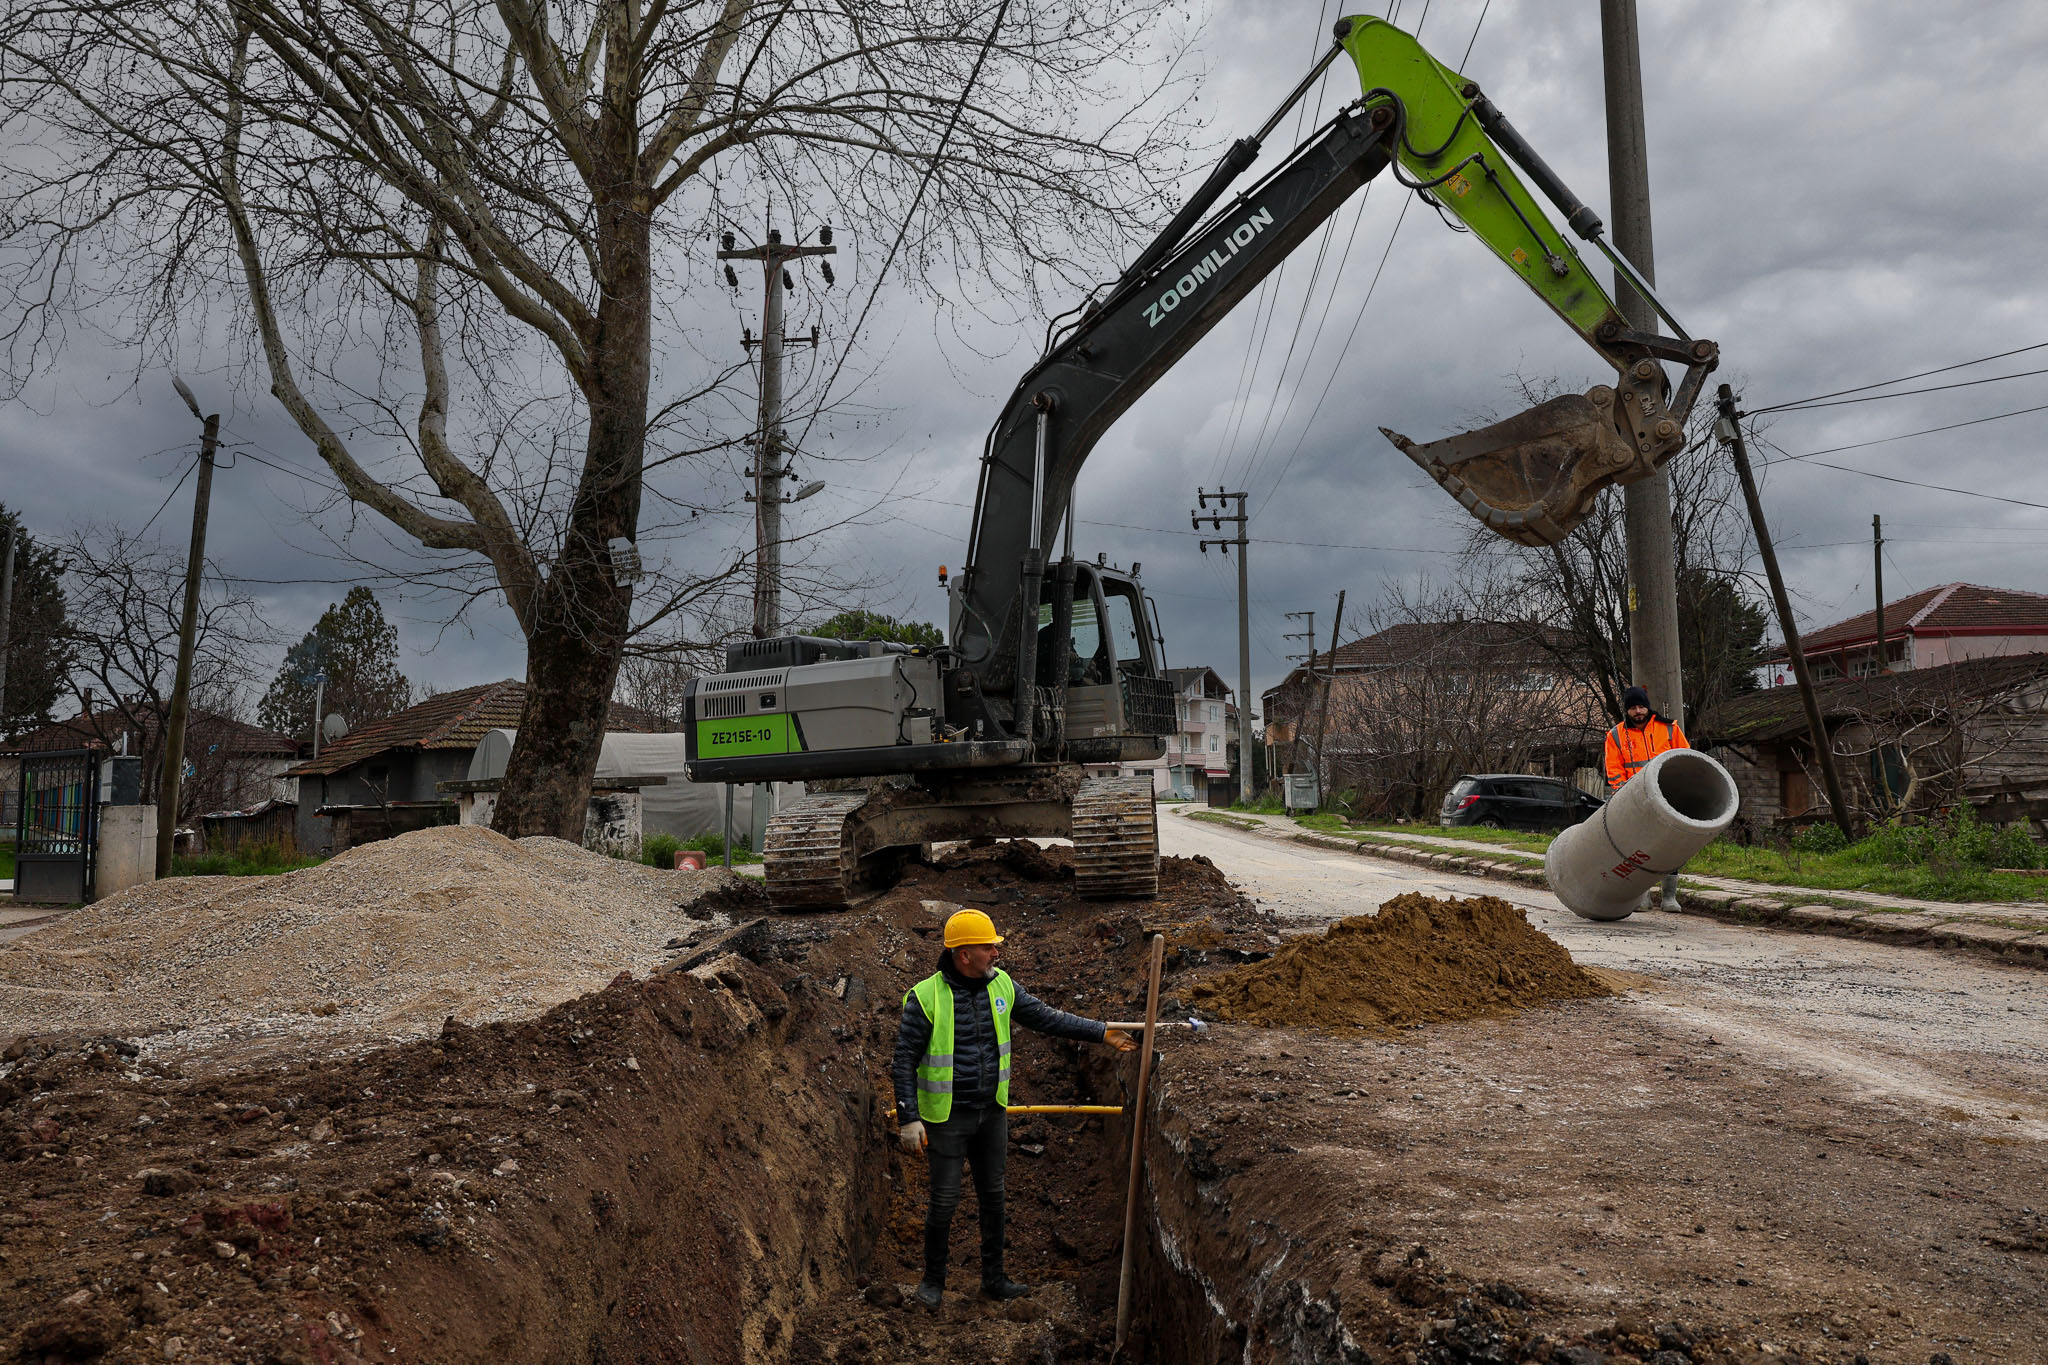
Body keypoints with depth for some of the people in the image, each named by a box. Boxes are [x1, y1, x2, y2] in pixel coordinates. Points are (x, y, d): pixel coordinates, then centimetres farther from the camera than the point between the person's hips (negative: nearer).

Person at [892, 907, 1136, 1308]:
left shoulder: (1001, 985, -1)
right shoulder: (926, 997, -16)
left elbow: (1046, 1017, 8)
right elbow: (905, 1059, -12)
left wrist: (1102, 1032, 5)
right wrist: (908, 1118, -15)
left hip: (992, 1112, 5)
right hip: (947, 1117, -5)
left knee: (993, 1195, 14)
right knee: (945, 1200, 2)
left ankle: (993, 1277, 30)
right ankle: (933, 1279, 24)